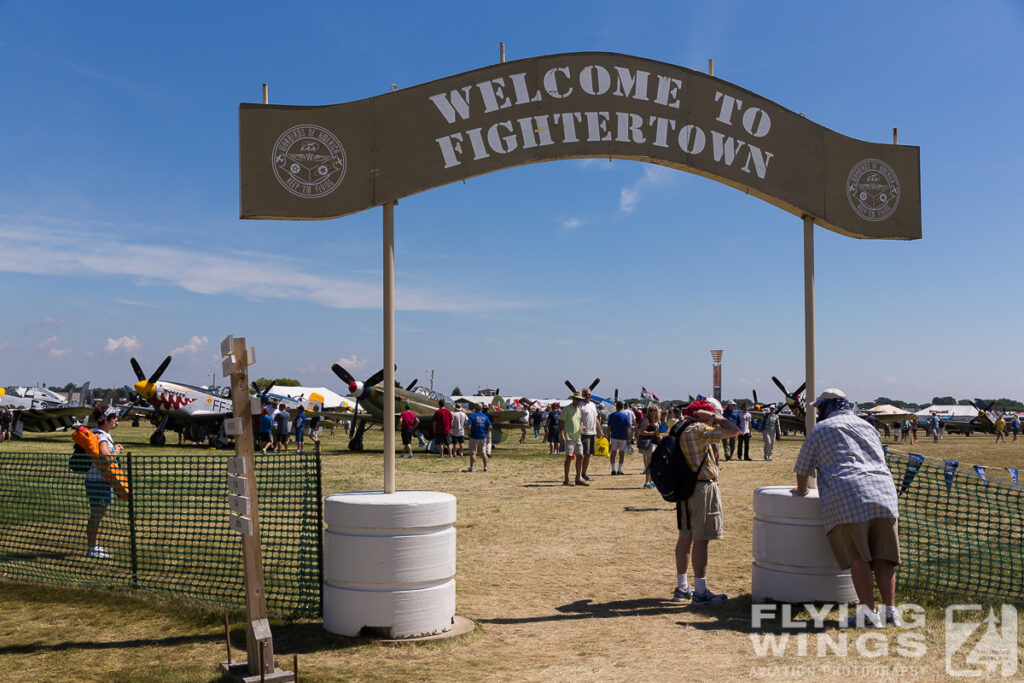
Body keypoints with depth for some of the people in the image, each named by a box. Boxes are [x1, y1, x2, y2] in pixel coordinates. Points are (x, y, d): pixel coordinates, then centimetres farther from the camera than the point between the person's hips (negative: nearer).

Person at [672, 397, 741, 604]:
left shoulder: (679, 429, 11)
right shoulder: (698, 430, -17)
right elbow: (734, 430, -18)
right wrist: (714, 417, -7)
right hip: (702, 488, -9)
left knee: (685, 537, 15)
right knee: (701, 540, -4)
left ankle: (682, 587, 23)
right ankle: (700, 592, 1)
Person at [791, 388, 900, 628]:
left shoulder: (821, 429, 11)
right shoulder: (867, 426, 27)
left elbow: (802, 467, 16)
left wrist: (801, 489, 35)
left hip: (846, 496, -5)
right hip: (883, 491, 5)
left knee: (858, 557, -5)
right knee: (883, 556, 6)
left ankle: (869, 613, -9)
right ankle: (890, 610, 2)